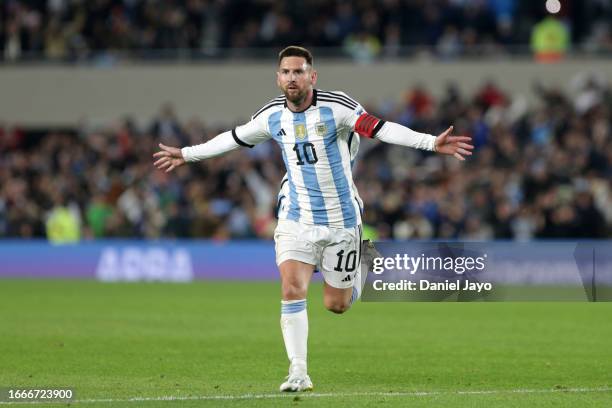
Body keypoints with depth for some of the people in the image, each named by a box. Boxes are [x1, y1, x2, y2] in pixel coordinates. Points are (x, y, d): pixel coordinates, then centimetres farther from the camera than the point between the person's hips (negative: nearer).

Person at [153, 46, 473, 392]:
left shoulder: (336, 106, -15)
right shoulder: (272, 115, -1)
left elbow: (380, 128, -25)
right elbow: (235, 138, 16)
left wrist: (432, 142, -38)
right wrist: (187, 155, 26)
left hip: (341, 220, -2)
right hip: (296, 219, 2)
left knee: (337, 304, 6)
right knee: (292, 290, -18)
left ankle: (356, 278, 44)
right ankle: (299, 373, -12)